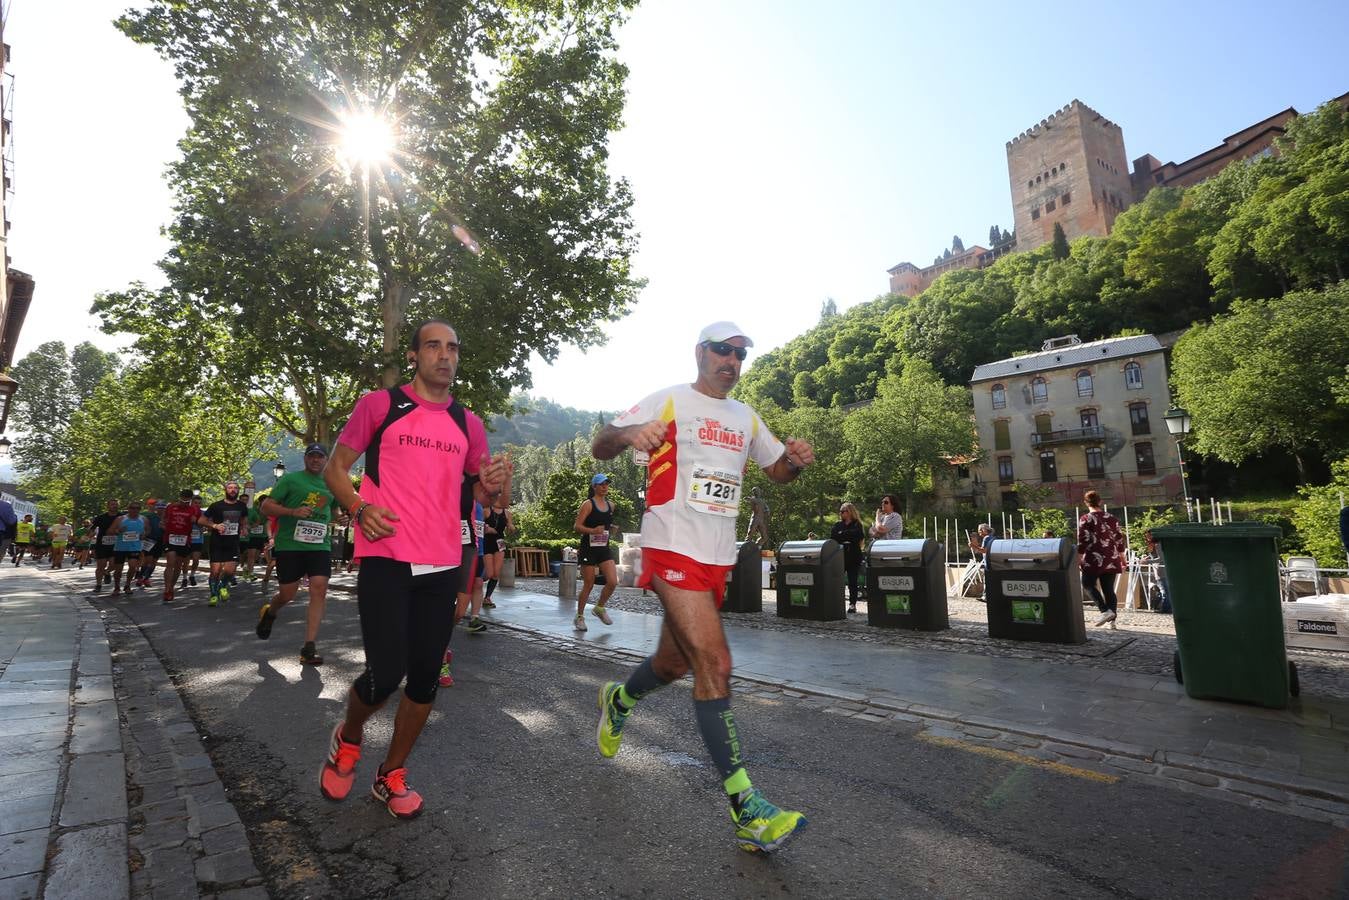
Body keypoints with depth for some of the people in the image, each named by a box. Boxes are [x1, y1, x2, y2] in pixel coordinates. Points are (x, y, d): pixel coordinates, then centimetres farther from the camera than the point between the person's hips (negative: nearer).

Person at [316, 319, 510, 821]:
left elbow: (484, 494, 17)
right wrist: (359, 509, -15)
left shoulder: (468, 423, 11)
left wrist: (495, 486, -8)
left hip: (442, 565, 4)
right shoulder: (380, 405, 1)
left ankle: (391, 776, 29)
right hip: (386, 559, -4)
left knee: (425, 677, 7)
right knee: (386, 674, -8)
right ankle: (347, 740, 27)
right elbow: (335, 467, 4)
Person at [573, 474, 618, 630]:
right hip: (589, 548, -5)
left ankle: (599, 608, 18)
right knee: (588, 585, 1)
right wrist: (593, 531, -27)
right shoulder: (588, 504, -8)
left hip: (604, 548, 5)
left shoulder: (611, 505, 10)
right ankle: (580, 616, 20)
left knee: (613, 582, -7)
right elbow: (577, 526, -14)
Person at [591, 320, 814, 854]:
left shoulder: (746, 418, 16)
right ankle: (745, 809, -7)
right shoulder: (668, 402, -2)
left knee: (675, 661, 16)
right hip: (673, 549, -7)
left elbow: (778, 470, 24)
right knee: (715, 664, -15)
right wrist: (629, 433, -29)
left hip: (718, 558, 7)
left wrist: (797, 460, 0)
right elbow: (599, 448, -5)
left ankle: (619, 701, 48)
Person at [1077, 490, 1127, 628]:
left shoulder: (1085, 519, -5)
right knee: (1109, 589, 9)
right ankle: (1111, 620, 7)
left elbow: (1082, 541, -9)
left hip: (1094, 559, -5)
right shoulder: (1112, 518, 10)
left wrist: (1079, 559, -4)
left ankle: (1105, 611, -10)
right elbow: (1119, 540, 13)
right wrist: (1122, 559, 21)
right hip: (1112, 560, 5)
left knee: (1088, 585, 8)